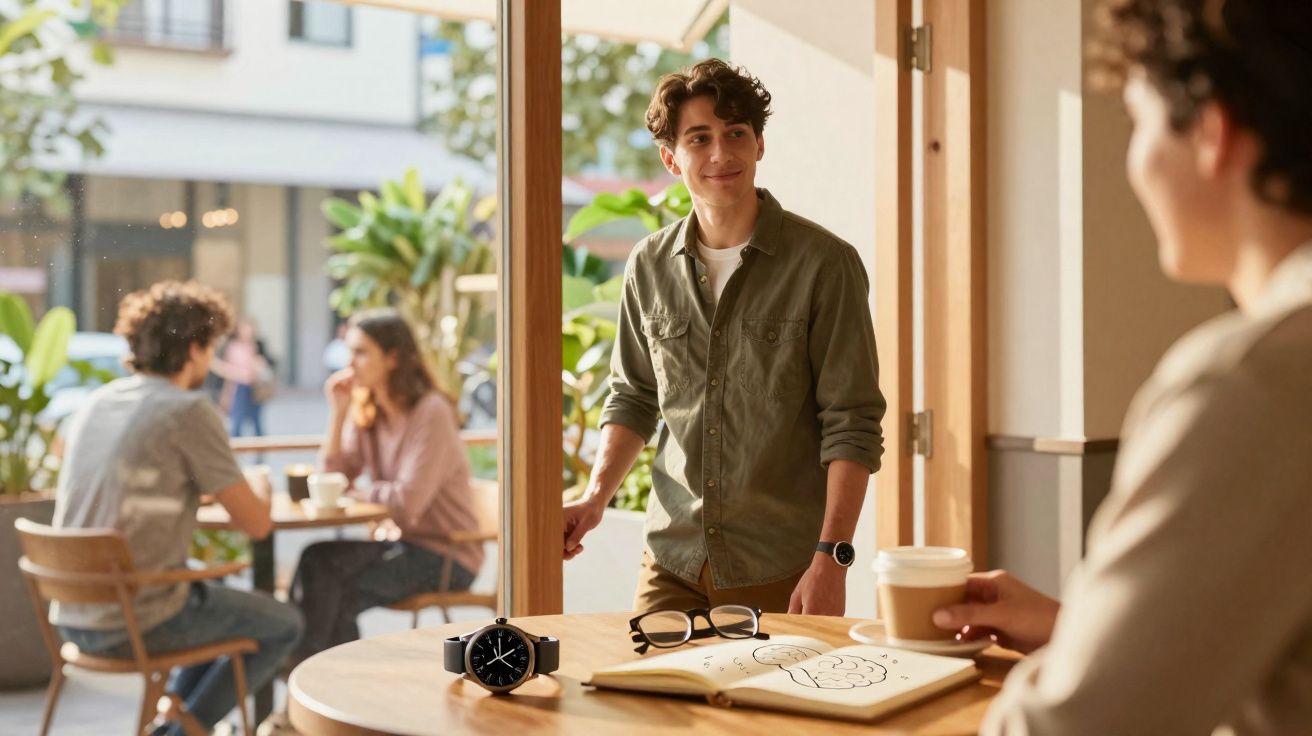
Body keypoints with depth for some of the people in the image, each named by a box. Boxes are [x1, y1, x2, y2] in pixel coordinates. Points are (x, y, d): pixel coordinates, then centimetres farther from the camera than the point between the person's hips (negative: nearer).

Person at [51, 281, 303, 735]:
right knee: (284, 625, 15)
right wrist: (258, 496, 11)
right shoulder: (189, 411, -14)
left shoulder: (95, 403, 8)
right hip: (137, 622, -8)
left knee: (221, 602, 32)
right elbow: (256, 524, -10)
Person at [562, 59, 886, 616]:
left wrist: (830, 559, -16)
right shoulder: (649, 267, 5)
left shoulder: (822, 263, -8)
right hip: (673, 561, 3)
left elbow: (852, 425, -9)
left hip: (783, 570, -3)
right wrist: (596, 496, 2)